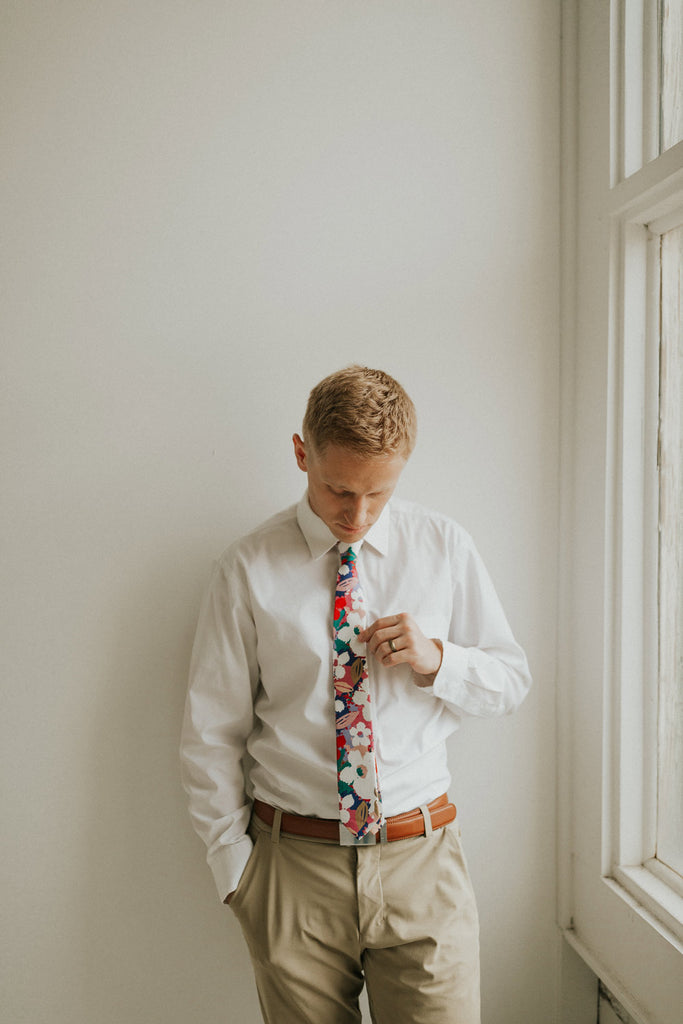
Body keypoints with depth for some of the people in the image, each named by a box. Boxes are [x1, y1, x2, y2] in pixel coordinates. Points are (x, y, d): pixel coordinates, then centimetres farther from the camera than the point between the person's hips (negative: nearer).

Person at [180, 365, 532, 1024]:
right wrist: (234, 864, 0)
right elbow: (211, 734, 1)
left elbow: (513, 680, 8)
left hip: (421, 861, 1)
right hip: (294, 867, -1)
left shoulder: (445, 548, 1)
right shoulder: (249, 570, -4)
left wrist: (437, 660, -11)